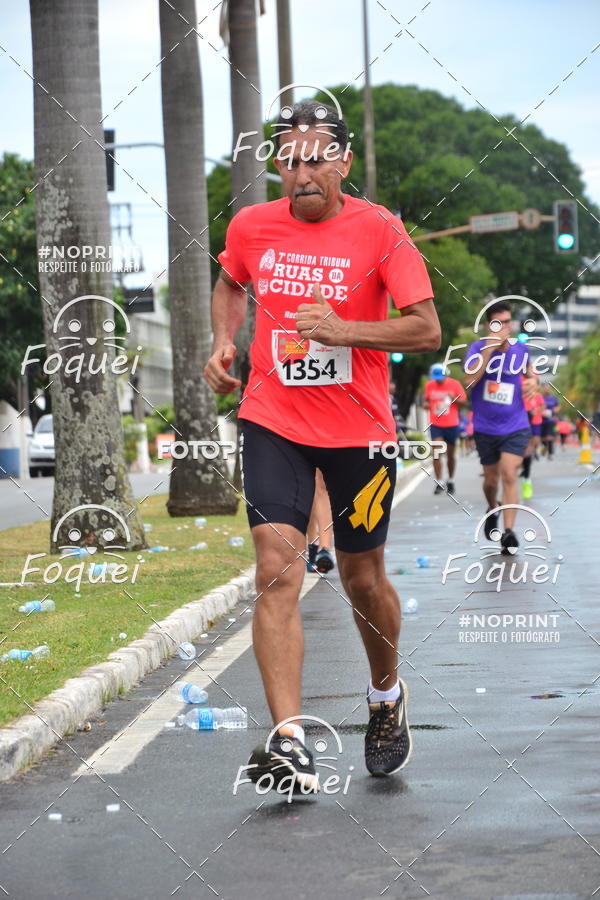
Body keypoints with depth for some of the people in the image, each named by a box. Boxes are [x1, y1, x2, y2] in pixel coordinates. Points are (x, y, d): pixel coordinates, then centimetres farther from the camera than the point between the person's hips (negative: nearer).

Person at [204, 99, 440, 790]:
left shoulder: (379, 230, -9)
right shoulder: (250, 226, 1)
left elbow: (427, 328, -11)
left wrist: (344, 329, -23)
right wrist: (223, 343, 5)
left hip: (358, 431, -1)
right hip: (273, 423, 1)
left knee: (362, 578, 11)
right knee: (277, 569, -15)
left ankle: (387, 695, 40)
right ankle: (288, 743, -19)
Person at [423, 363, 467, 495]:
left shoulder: (454, 384, -4)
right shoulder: (429, 385, 4)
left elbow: (464, 402, -1)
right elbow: (426, 400, 18)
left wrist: (455, 398, -22)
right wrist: (426, 404, -6)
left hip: (451, 424, -1)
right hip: (435, 424, 1)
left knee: (450, 454, 10)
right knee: (436, 453, -13)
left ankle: (450, 481, 28)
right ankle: (439, 483, -9)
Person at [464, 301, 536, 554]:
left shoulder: (521, 349, 0)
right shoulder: (478, 348, -9)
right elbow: (471, 379, -27)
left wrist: (533, 380, -1)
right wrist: (490, 347, -32)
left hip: (515, 427, 0)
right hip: (485, 428, 0)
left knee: (509, 475, -17)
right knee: (491, 479, 15)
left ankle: (508, 533, -16)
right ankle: (492, 512, 46)